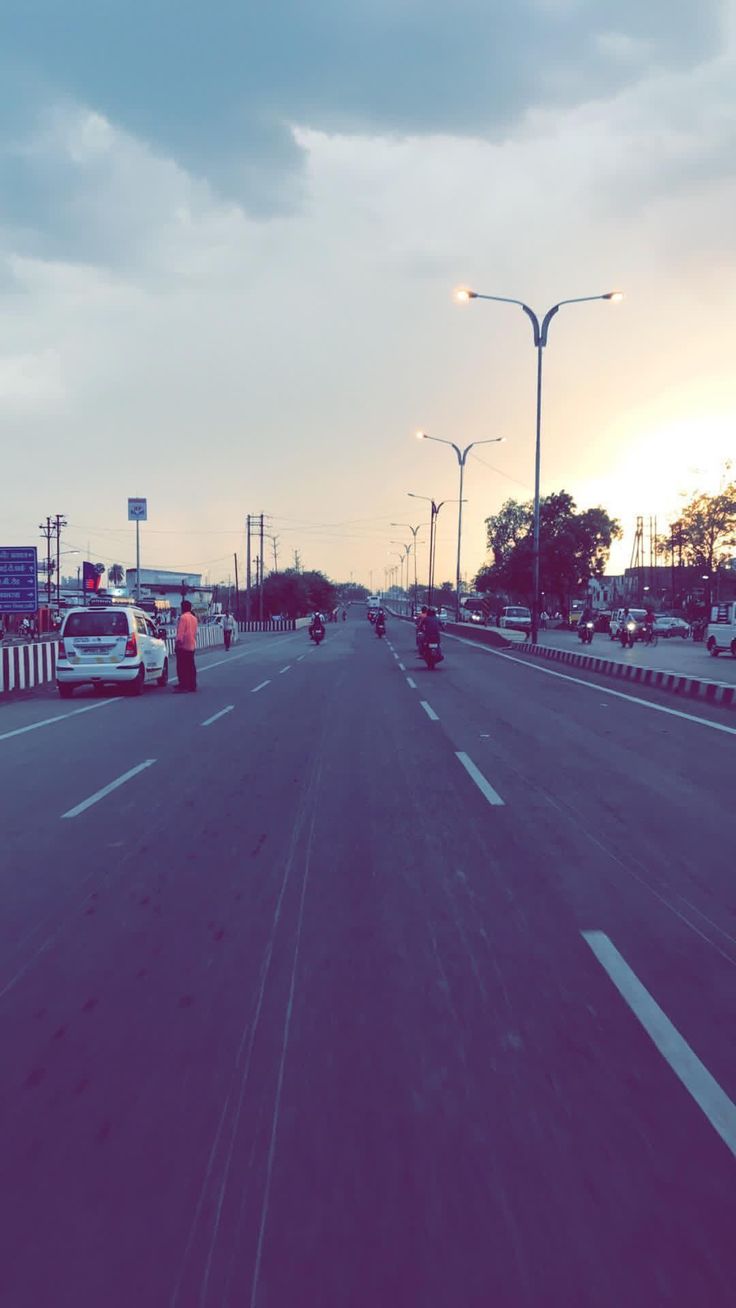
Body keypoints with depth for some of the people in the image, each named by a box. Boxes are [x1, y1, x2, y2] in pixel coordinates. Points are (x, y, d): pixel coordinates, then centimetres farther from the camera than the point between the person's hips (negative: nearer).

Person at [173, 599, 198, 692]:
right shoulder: (194, 618, 13)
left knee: (182, 667, -7)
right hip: (192, 646, 8)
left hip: (183, 646, -8)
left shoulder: (183, 617, -13)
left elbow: (180, 631, -18)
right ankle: (192, 686, 12)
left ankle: (183, 686, -9)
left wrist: (178, 641, -14)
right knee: (191, 666, 10)